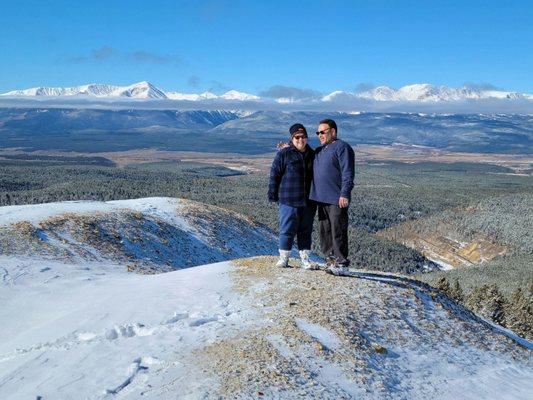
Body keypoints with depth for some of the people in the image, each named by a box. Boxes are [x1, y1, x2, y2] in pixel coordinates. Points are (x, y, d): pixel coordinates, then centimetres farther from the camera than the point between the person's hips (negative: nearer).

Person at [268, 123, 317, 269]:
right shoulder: (283, 154, -3)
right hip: (288, 201, -4)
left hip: (308, 202, 4)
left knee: (306, 231, 10)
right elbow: (274, 174, -2)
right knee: (287, 230, 1)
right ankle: (283, 258, 14)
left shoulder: (312, 155, 12)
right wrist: (273, 194, -5)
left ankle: (305, 259, 19)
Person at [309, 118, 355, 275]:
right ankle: (330, 260, 22)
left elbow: (347, 173, -14)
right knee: (325, 231, 12)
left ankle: (341, 264, 2)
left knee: (338, 233, -5)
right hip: (321, 198, 9)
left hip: (336, 200, -8)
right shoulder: (319, 151, 20)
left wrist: (344, 194, -21)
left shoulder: (342, 147, -7)